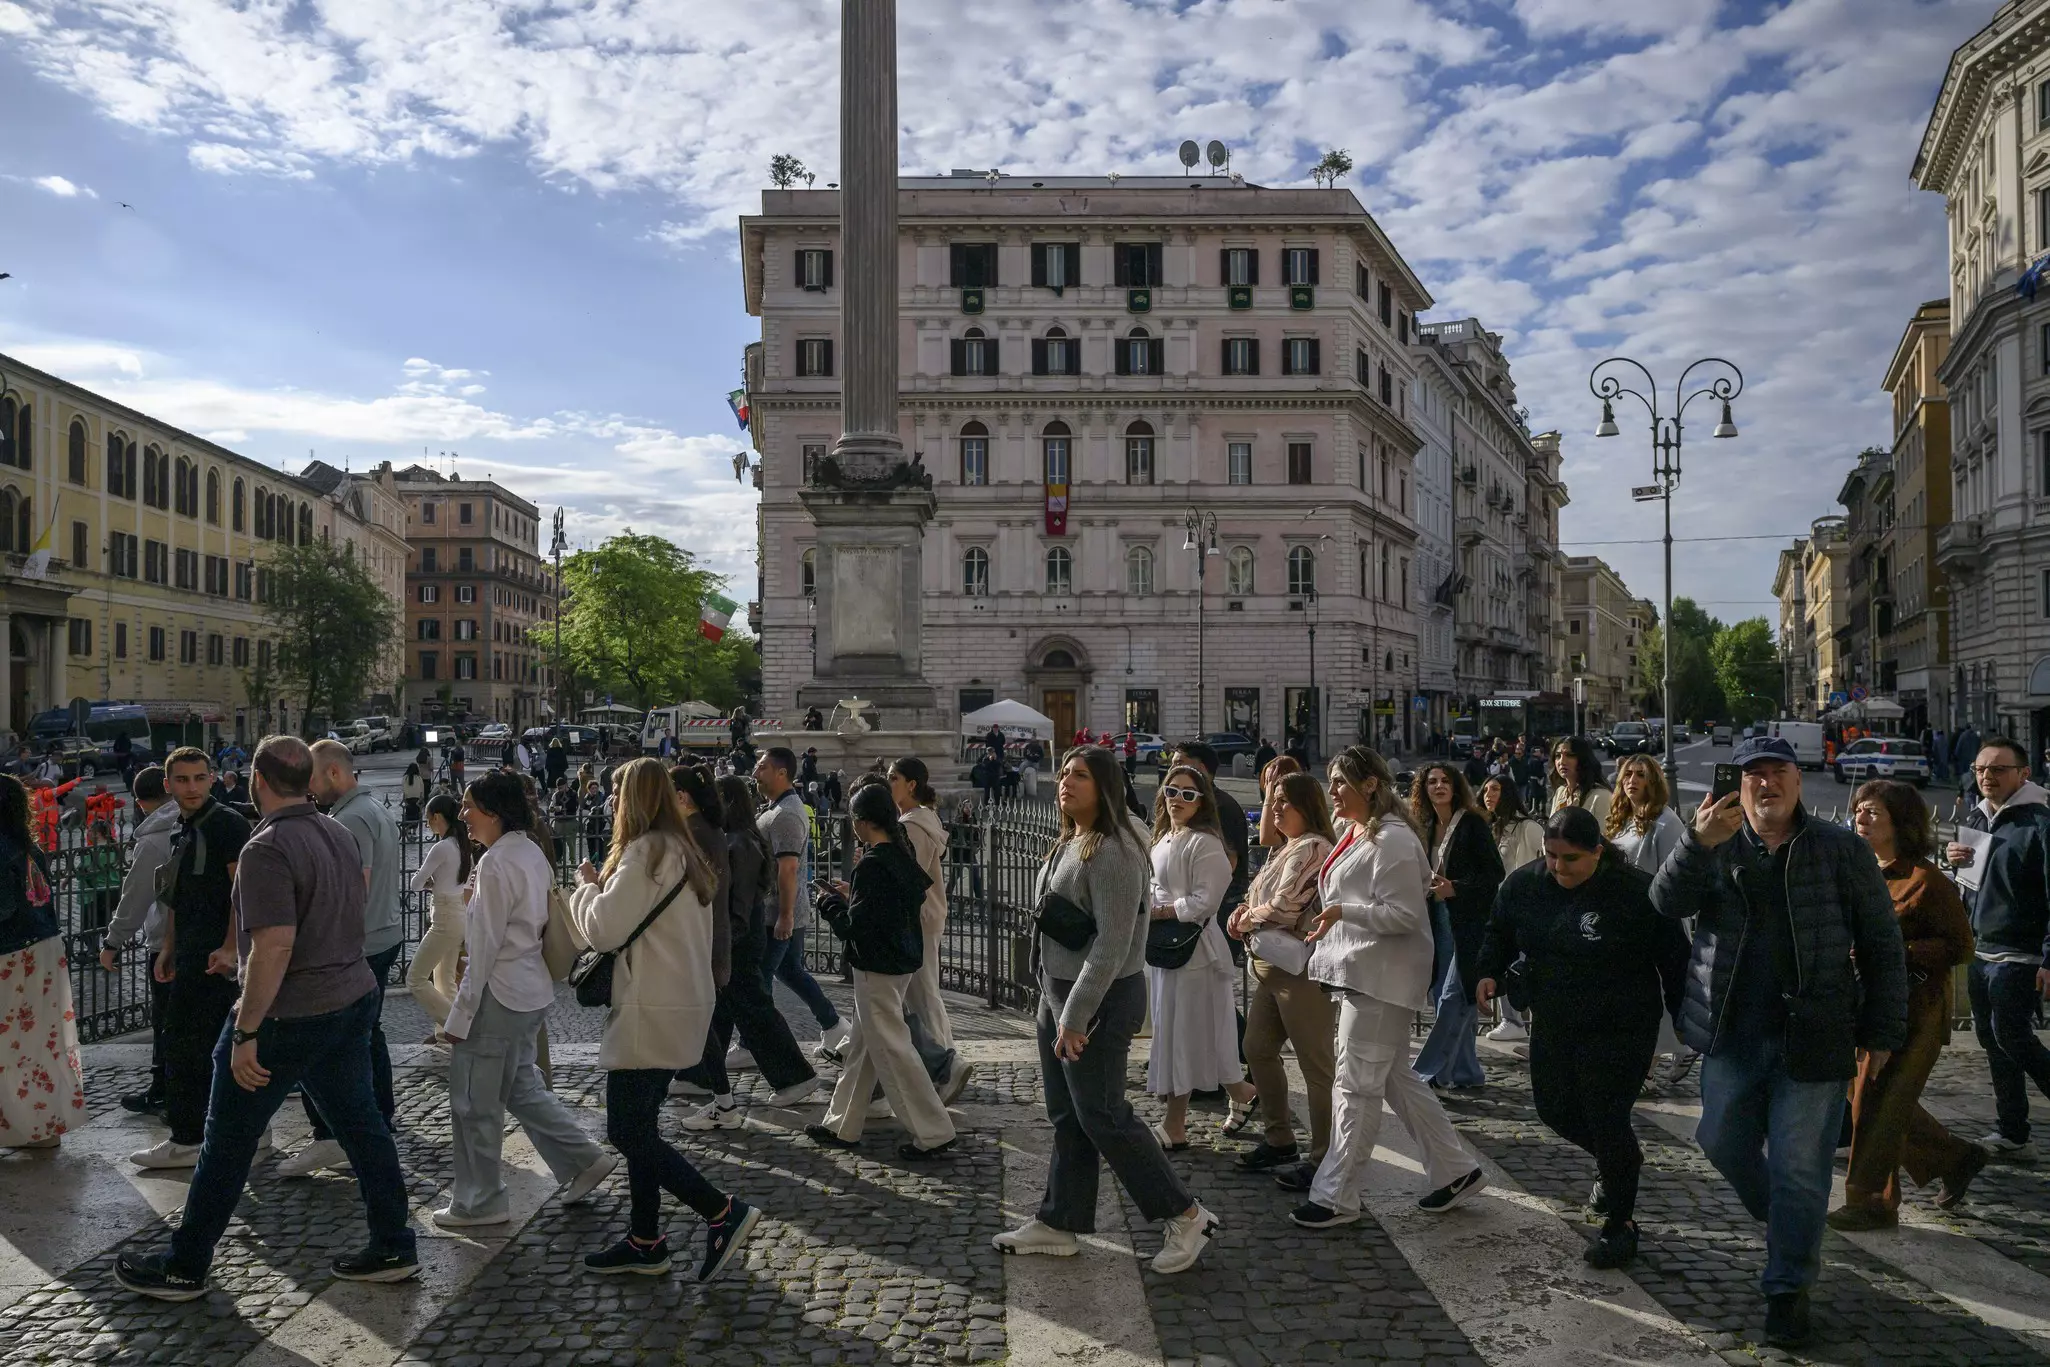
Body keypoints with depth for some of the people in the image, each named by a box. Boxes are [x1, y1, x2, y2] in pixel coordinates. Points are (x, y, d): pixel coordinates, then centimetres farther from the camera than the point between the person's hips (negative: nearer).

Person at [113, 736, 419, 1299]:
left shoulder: (267, 849, -20)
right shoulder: (339, 833, 6)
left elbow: (275, 947, -27)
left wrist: (245, 1034, -22)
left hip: (289, 1017, -8)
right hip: (354, 998, 8)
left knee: (228, 1144, 8)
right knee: (361, 1124, 13)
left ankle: (184, 1268, 22)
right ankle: (393, 1248, 19)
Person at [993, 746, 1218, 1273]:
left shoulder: (1112, 851, -19)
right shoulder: (1068, 844, 11)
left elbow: (1112, 943, -23)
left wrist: (1075, 1017, -23)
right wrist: (1054, 1006, 17)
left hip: (1099, 1000, -9)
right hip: (1057, 993, 9)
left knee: (1102, 1117, -3)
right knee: (1065, 1116, 15)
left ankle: (1185, 1216, 10)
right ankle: (1058, 1224, 25)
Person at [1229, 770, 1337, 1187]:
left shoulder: (1313, 848, -14)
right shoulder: (1285, 849, 17)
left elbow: (1284, 907, -20)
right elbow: (1263, 898, 22)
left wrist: (1247, 918, -3)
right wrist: (1245, 911, 0)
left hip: (1301, 969, -11)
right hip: (1270, 966, 11)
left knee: (1316, 1065, -2)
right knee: (1258, 1050, 16)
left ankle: (1323, 1157, 6)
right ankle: (1279, 1142, 28)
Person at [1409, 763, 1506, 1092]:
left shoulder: (1473, 824, -8)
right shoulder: (1426, 827, 11)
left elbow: (1495, 874, -12)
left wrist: (1455, 888, -20)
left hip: (1469, 922, -7)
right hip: (1439, 920, 7)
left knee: (1453, 997, -8)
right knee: (1447, 998, 10)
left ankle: (1430, 1071, -4)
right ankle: (1465, 1071, 21)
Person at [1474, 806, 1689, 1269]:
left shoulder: (1637, 893, -18)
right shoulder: (1523, 884, -5)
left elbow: (1673, 959, -9)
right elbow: (1500, 933, 10)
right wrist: (1489, 972, -8)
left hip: (1621, 1028, -6)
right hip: (1553, 1024, 6)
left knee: (1605, 1116, -6)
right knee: (1554, 1108, 13)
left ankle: (1619, 1223, 13)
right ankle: (1622, 1159, 43)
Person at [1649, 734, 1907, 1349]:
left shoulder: (1841, 850, 0)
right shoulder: (1716, 847, 4)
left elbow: (1880, 945, 3)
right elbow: (1668, 901, -14)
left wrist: (1882, 1029, -1)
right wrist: (1699, 844, -31)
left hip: (1814, 1038, -3)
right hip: (1731, 1034, 3)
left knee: (1799, 1166, 2)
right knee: (1723, 1141, 12)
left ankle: (1789, 1287, 16)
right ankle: (1781, 1223, 40)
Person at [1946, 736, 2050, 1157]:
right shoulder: (1975, 818, 11)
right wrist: (1958, 862, 0)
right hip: (1980, 950, 8)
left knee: (2011, 1036, -8)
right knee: (1992, 1039, 11)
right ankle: (2012, 1136, 20)